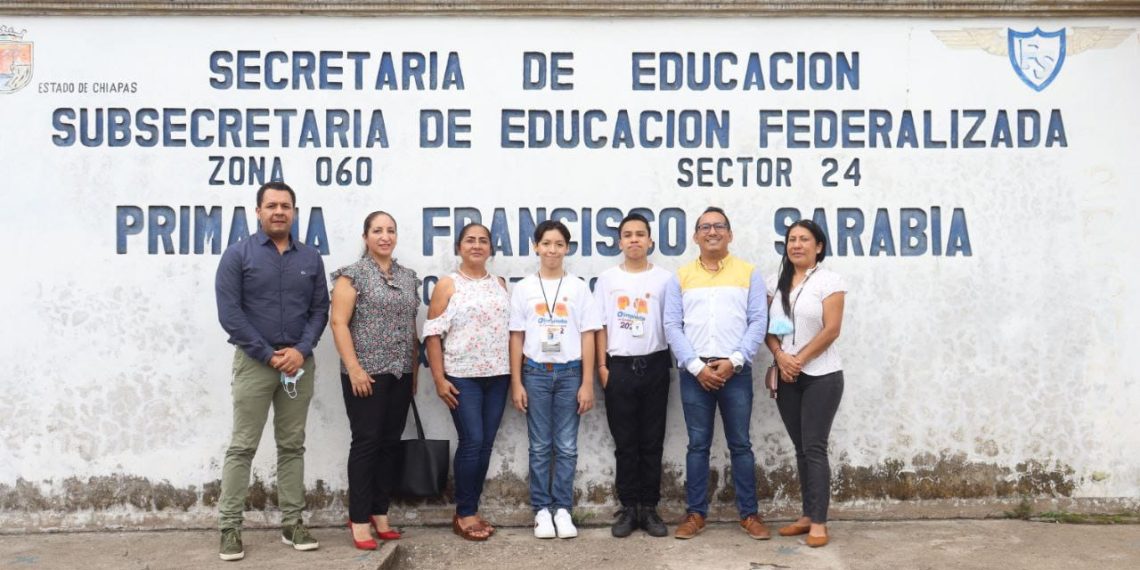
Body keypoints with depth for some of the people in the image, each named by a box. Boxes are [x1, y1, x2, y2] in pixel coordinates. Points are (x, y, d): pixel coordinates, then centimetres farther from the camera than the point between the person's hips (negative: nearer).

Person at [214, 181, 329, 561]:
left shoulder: (310, 258, 8)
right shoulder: (238, 254, -3)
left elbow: (320, 309, 6)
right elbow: (229, 313, -8)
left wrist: (300, 350, -9)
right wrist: (269, 355, -11)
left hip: (299, 363, 3)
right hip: (254, 362, -3)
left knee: (292, 446, 9)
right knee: (242, 447, 0)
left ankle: (292, 523, 16)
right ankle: (229, 527, 8)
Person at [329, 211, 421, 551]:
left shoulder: (408, 277, 13)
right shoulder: (353, 275, -4)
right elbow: (339, 323, -10)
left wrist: (414, 371, 13)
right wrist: (354, 369, -16)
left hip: (400, 374, 6)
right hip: (367, 374, -5)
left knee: (390, 443, 9)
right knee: (366, 442, -3)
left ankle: (380, 514, 18)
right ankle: (359, 521, 4)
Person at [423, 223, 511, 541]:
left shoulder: (500, 285, 12)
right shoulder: (448, 285, -1)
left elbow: (512, 329, 14)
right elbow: (432, 334, -5)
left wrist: (515, 372, 8)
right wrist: (439, 378, -11)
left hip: (497, 376, 5)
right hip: (462, 376, -4)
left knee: (486, 444, 6)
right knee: (472, 442, -7)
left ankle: (470, 510, 18)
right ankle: (465, 514, 7)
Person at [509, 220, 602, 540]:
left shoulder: (578, 288, 2)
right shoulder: (524, 288, 3)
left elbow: (587, 337, 2)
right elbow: (516, 337, 4)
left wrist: (587, 383, -3)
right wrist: (516, 382, -1)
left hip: (570, 372, 0)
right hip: (535, 372, 0)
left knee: (567, 446, 4)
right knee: (540, 446, 6)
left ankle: (562, 509, 13)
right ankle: (542, 510, 14)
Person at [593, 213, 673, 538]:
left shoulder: (664, 278, 2)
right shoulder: (607, 279, 5)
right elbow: (601, 326, 5)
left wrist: (673, 362, -5)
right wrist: (602, 365, -1)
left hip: (654, 365, 0)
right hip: (619, 366, 0)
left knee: (652, 441, 6)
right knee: (625, 443, 6)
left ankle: (649, 507, 15)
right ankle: (629, 508, 14)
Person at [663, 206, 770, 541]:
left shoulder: (749, 274, 6)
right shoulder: (681, 277, 8)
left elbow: (758, 322, -1)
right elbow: (672, 326, 1)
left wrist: (733, 362, -12)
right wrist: (697, 366, -10)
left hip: (736, 371, -1)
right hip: (694, 372, 1)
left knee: (740, 444, 5)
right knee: (698, 445, 6)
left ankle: (749, 514, 15)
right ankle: (696, 513, 15)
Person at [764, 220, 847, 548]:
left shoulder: (829, 281, -6)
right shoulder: (778, 284, 10)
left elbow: (831, 330, -13)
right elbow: (768, 328, 7)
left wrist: (799, 360, -15)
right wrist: (780, 356, -11)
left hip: (821, 376, -5)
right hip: (786, 378, 5)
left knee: (815, 447, -5)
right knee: (801, 448, 9)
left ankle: (819, 523, 1)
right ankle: (807, 515, 17)